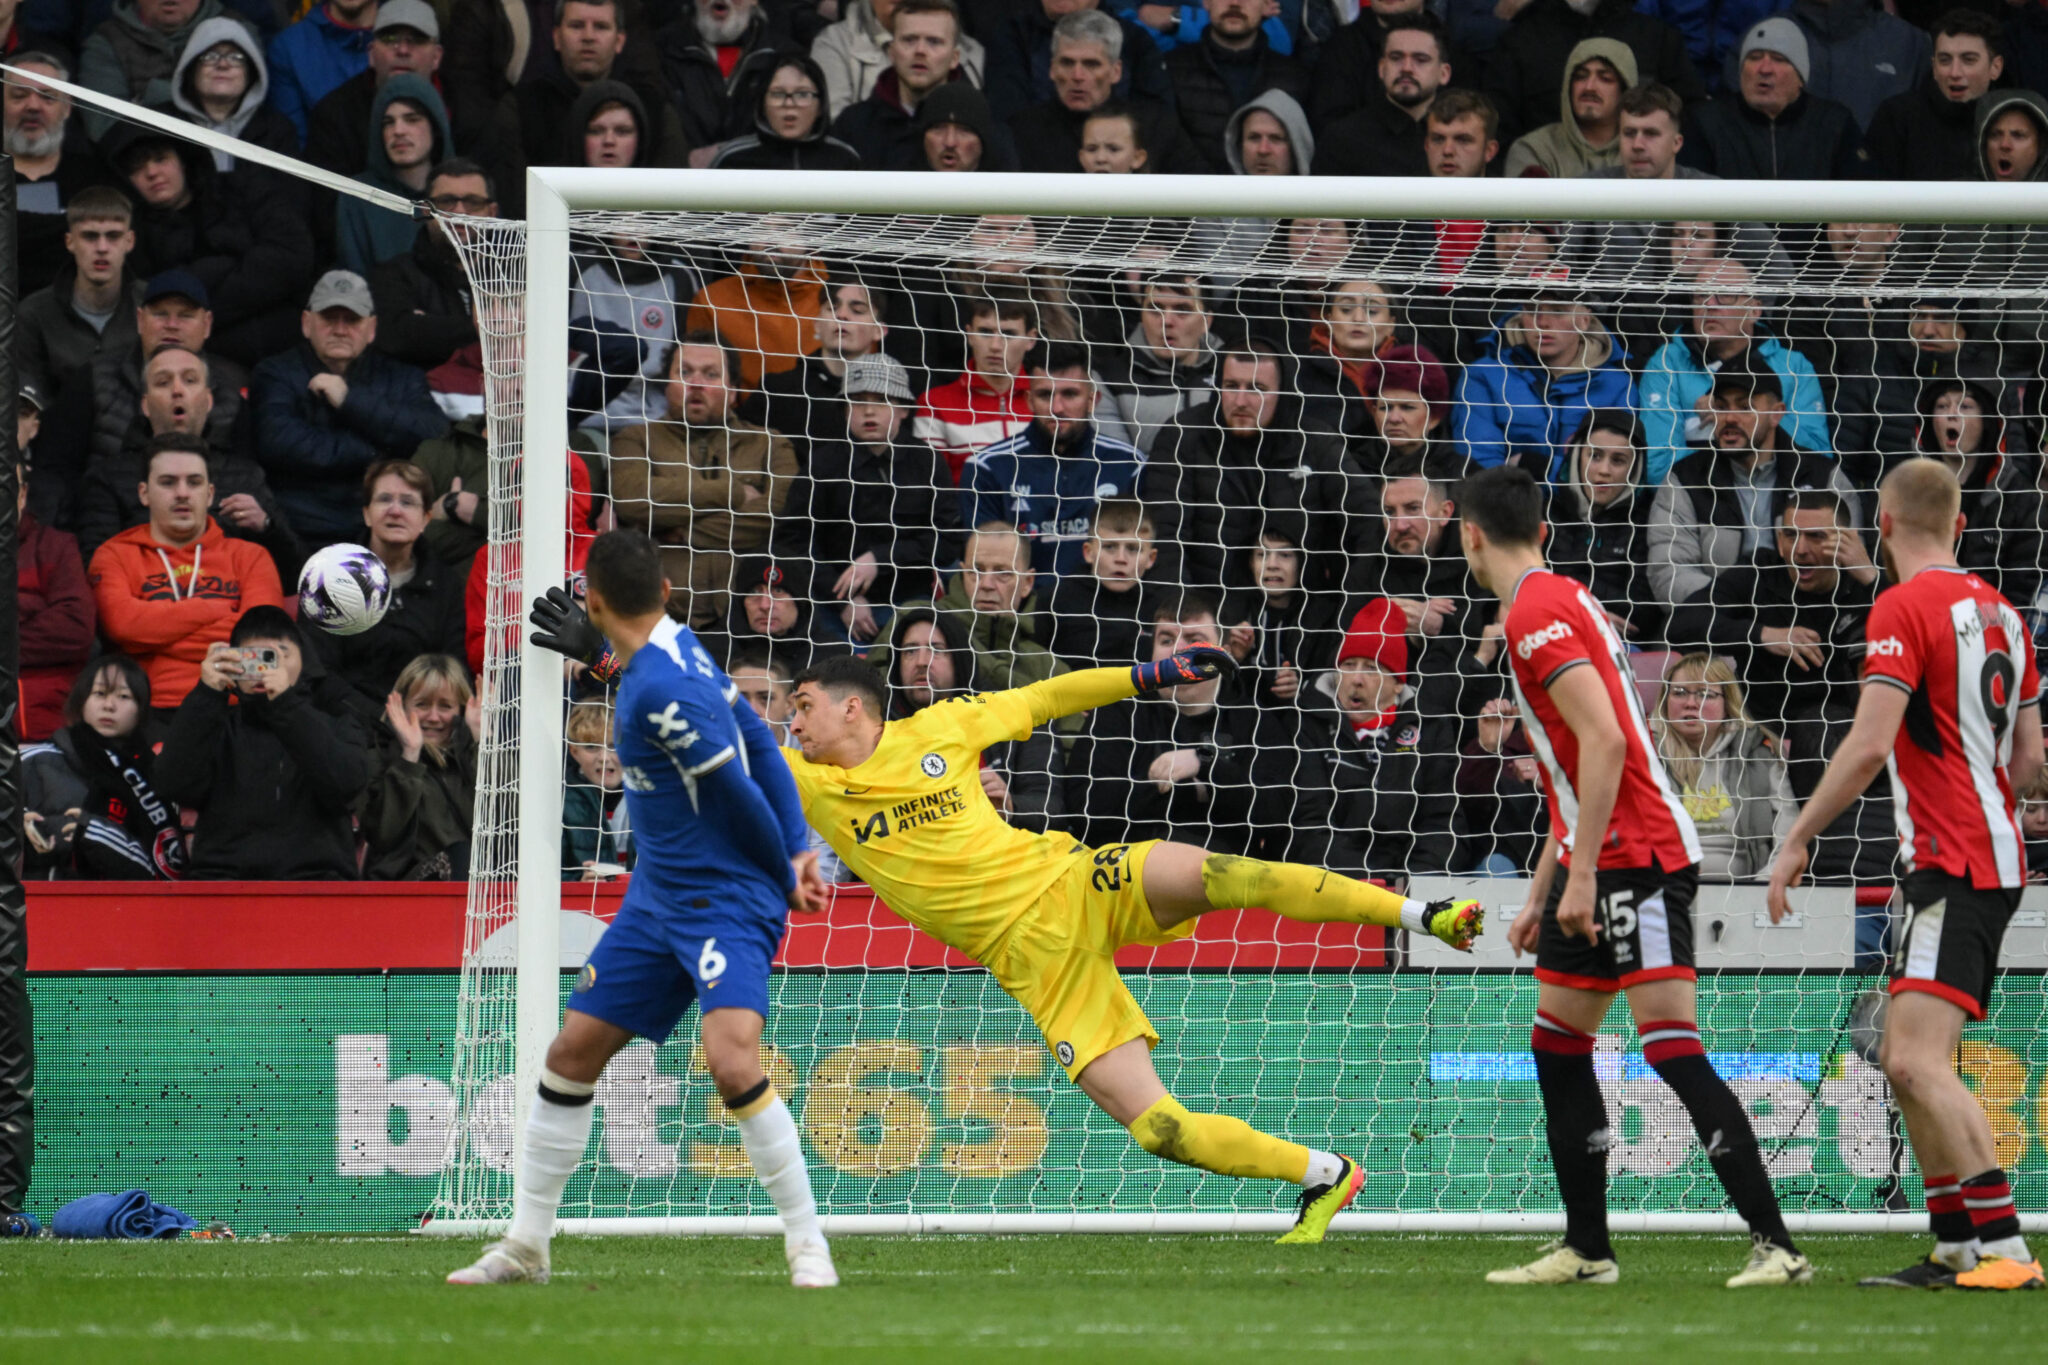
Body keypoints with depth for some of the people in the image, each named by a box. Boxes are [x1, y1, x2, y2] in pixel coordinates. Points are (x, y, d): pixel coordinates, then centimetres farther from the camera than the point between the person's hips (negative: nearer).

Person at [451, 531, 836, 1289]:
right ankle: (525, 1245, 19)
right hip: (657, 902, 10)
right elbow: (761, 744, 10)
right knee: (572, 1053, 10)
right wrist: (797, 848, 4)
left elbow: (740, 794, -20)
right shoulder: (677, 649, 6)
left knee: (733, 1061, -26)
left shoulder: (660, 690, -23)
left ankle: (807, 1244, -13)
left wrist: (785, 877, -6)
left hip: (726, 903, -10)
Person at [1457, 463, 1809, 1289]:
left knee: (1674, 1051, -15)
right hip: (1599, 859, 10)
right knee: (1556, 1046, 13)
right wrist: (1541, 895, 26)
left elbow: (1604, 741, -23)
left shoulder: (1536, 613, -11)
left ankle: (1775, 1245, -19)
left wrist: (1581, 875, -24)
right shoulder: (1559, 604, 20)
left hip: (1638, 856, -10)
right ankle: (1586, 1249, 16)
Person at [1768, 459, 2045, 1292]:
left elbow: (1869, 746, -18)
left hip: (1953, 868, -9)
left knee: (1918, 1059, -18)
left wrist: (1797, 840, -12)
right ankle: (1956, 1247, 16)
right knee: (1904, 1058, 15)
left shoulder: (1906, 607, -10)